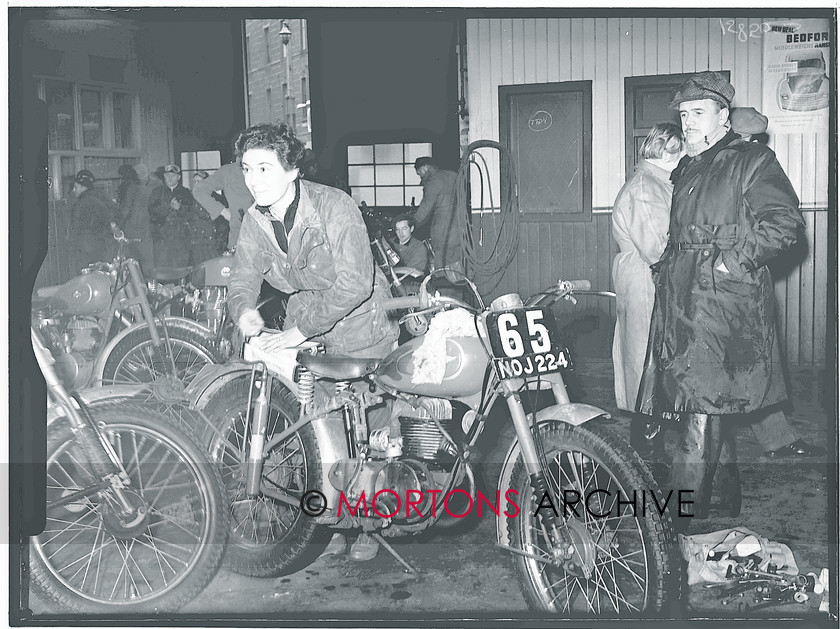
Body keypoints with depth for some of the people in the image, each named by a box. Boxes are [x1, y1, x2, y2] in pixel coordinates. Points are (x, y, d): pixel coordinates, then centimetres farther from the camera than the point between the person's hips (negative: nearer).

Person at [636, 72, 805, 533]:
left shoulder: (752, 161, -2)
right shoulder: (685, 170, 22)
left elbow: (784, 223, -11)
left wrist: (734, 261, -18)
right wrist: (665, 265, 18)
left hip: (724, 299, -8)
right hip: (679, 298, 8)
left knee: (701, 410, -12)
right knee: (709, 408, 14)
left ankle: (679, 519, -11)